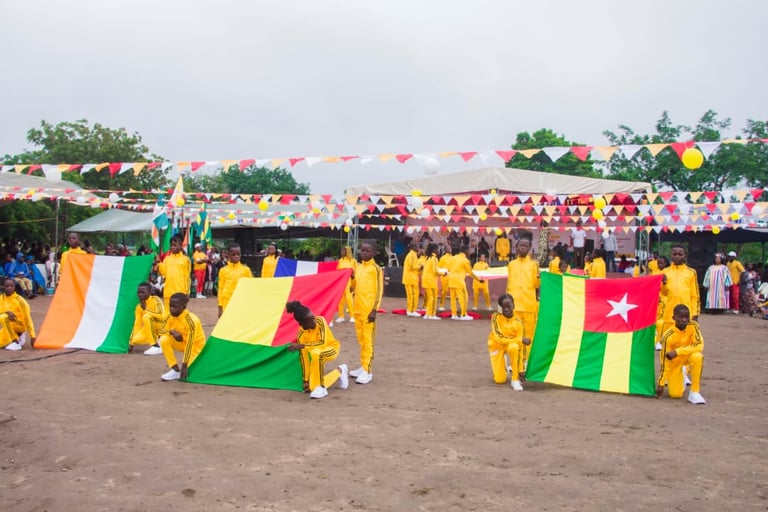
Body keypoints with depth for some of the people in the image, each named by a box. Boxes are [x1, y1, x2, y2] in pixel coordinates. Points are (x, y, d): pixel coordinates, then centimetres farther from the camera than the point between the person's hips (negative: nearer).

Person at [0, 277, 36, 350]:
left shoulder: (19, 300, -15)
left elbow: (27, 317, -14)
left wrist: (32, 336, -17)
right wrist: (6, 312, -27)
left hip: (19, 325, -6)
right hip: (8, 325, 6)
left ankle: (15, 342, -20)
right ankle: (18, 336, 12)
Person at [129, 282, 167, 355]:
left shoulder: (156, 300, -18)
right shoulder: (139, 307, 0)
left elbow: (162, 317, -32)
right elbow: (137, 325, 3)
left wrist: (146, 309, -26)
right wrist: (131, 342, -2)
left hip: (164, 326, -6)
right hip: (151, 328, 6)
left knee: (146, 316, -30)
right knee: (136, 340, -17)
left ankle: (157, 346, -24)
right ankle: (158, 340, 12)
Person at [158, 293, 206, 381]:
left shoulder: (191, 320, -30)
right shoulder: (172, 317, -9)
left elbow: (190, 345, -30)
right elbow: (162, 332, 0)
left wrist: (184, 366, -31)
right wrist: (172, 332, -25)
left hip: (196, 346, -6)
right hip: (183, 343, 6)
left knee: (187, 373, -24)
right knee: (164, 340, -21)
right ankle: (175, 370, -10)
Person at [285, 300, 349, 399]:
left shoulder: (320, 321, -27)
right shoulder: (301, 335, -21)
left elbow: (323, 342, -38)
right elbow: (304, 359, -14)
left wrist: (301, 346, -44)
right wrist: (306, 380, -13)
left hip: (331, 348, -4)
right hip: (318, 355, 4)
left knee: (315, 354, -38)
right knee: (312, 388, -5)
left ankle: (321, 388, -21)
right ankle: (339, 371, 21)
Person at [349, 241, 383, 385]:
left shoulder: (376, 268, -7)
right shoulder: (358, 267, 13)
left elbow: (379, 291, -10)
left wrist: (374, 310, -16)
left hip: (369, 310, -7)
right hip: (358, 309, 7)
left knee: (368, 341, -5)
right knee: (361, 340, 13)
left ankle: (368, 371, -2)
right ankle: (363, 367, 22)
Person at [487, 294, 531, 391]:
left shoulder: (518, 322, -17)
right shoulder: (496, 317, -22)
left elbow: (520, 347, -14)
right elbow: (499, 338, -28)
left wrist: (520, 370, -17)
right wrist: (521, 339, -30)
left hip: (511, 345, 1)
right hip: (496, 346, -1)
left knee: (514, 347, -38)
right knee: (500, 380, -11)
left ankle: (515, 379, -23)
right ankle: (502, 367, 26)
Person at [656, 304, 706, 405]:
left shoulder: (693, 326, -21)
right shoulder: (668, 336, -27)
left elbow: (699, 345, -28)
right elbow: (665, 361, -21)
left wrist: (677, 352, -36)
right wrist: (661, 383, -18)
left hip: (688, 355, 2)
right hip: (674, 361, -2)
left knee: (697, 357, -36)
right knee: (675, 394, -12)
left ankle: (695, 392, -20)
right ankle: (681, 378, 24)